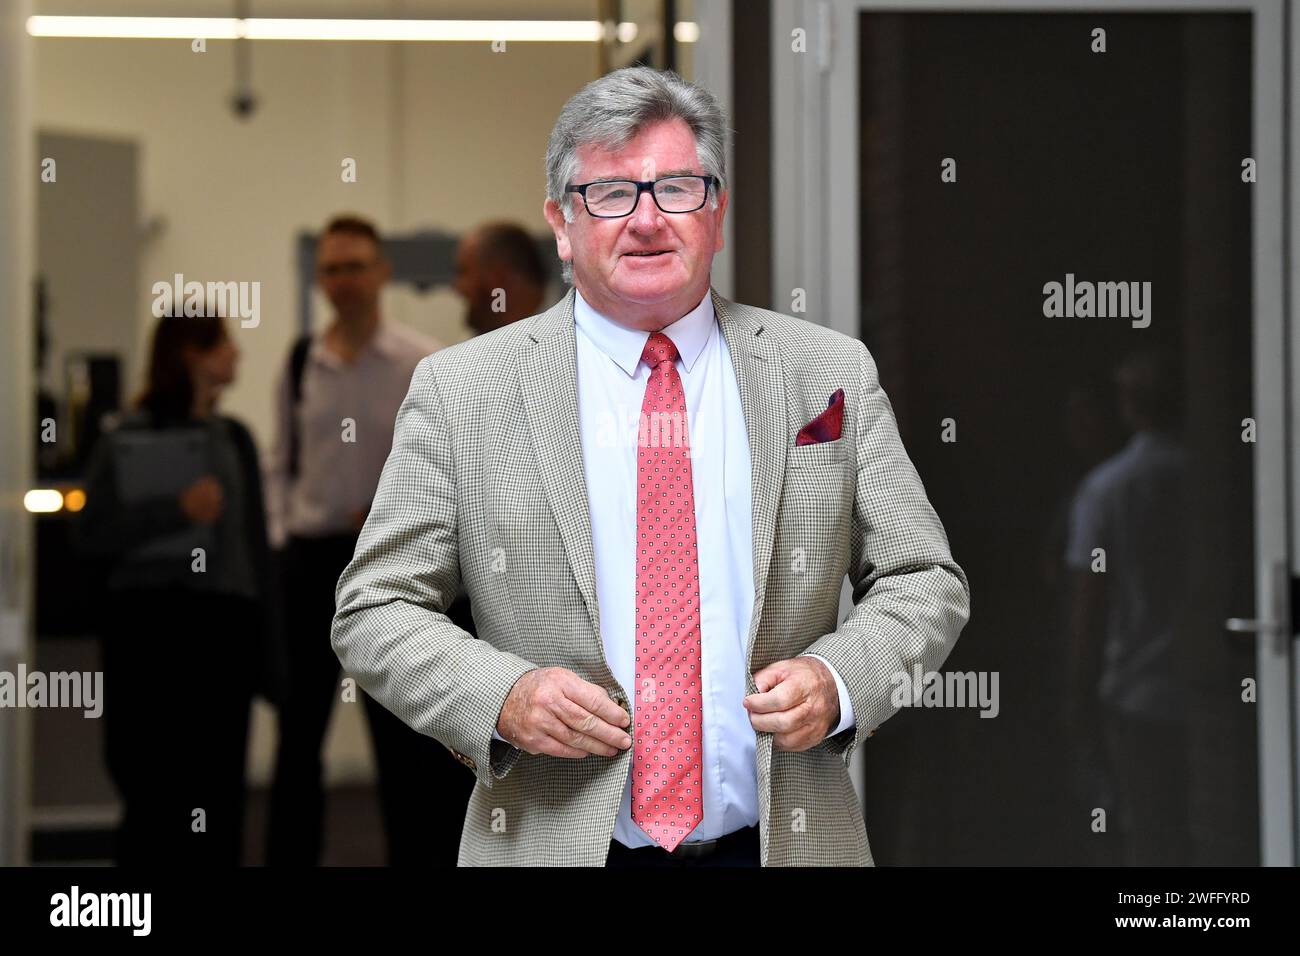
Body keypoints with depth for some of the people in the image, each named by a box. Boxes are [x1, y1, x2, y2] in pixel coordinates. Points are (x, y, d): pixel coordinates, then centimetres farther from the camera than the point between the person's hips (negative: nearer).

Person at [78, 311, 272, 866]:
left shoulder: (234, 438, 13)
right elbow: (93, 532, -7)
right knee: (153, 781, -4)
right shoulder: (127, 438, 2)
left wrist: (266, 638, 10)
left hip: (223, 625, 3)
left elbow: (256, 542, 13)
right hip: (148, 622, -3)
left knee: (217, 787, 2)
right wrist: (176, 509, -16)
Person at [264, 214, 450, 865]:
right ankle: (289, 857, 19)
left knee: (399, 730, 5)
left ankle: (416, 851, 14)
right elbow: (282, 464, 13)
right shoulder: (300, 363, 6)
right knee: (299, 726, 10)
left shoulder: (422, 364, -6)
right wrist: (281, 536, 4)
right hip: (310, 556, 4)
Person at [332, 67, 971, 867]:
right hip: (554, 844, -1)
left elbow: (925, 583, 7)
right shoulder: (459, 392, -1)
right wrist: (502, 696, -16)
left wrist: (841, 681, -11)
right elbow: (374, 611, 1)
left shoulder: (832, 375, 3)